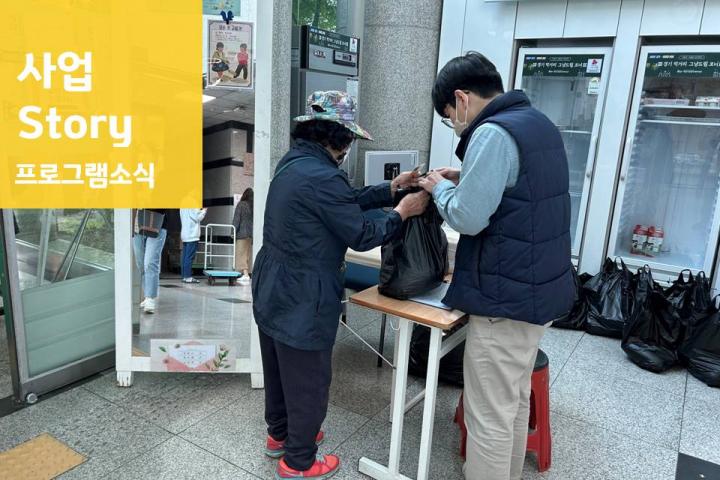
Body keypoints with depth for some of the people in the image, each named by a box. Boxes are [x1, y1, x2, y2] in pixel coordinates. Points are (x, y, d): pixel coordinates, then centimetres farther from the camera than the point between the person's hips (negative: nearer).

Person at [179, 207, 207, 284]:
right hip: (192, 235, -8)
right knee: (190, 257, -7)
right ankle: (188, 277, -6)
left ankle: (184, 276, 11)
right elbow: (198, 218, -13)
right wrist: (204, 211, 2)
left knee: (185, 257, 9)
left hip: (185, 235, 8)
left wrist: (200, 210, 15)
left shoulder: (183, 207, 13)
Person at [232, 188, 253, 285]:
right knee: (249, 254, 11)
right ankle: (246, 275, 15)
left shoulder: (241, 205, -6)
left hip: (242, 233, -4)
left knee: (241, 254, -3)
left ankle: (245, 274, -13)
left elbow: (236, 220, -8)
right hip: (252, 234, 4)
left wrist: (234, 232, -3)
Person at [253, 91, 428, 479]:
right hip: (302, 300, -10)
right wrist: (403, 212, -6)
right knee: (308, 381, 9)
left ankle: (280, 434, 46)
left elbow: (347, 202, 11)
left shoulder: (294, 162, 6)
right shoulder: (322, 177, -26)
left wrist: (392, 188, 9)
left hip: (273, 290, 10)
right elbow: (361, 235, -19)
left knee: (280, 370, 25)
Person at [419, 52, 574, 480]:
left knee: (489, 417, 4)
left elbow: (467, 218, -22)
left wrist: (440, 188, -3)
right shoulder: (539, 123, 12)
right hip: (541, 288, 10)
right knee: (516, 402, 23)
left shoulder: (494, 133, -20)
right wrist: (463, 180, 10)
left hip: (507, 296, -10)